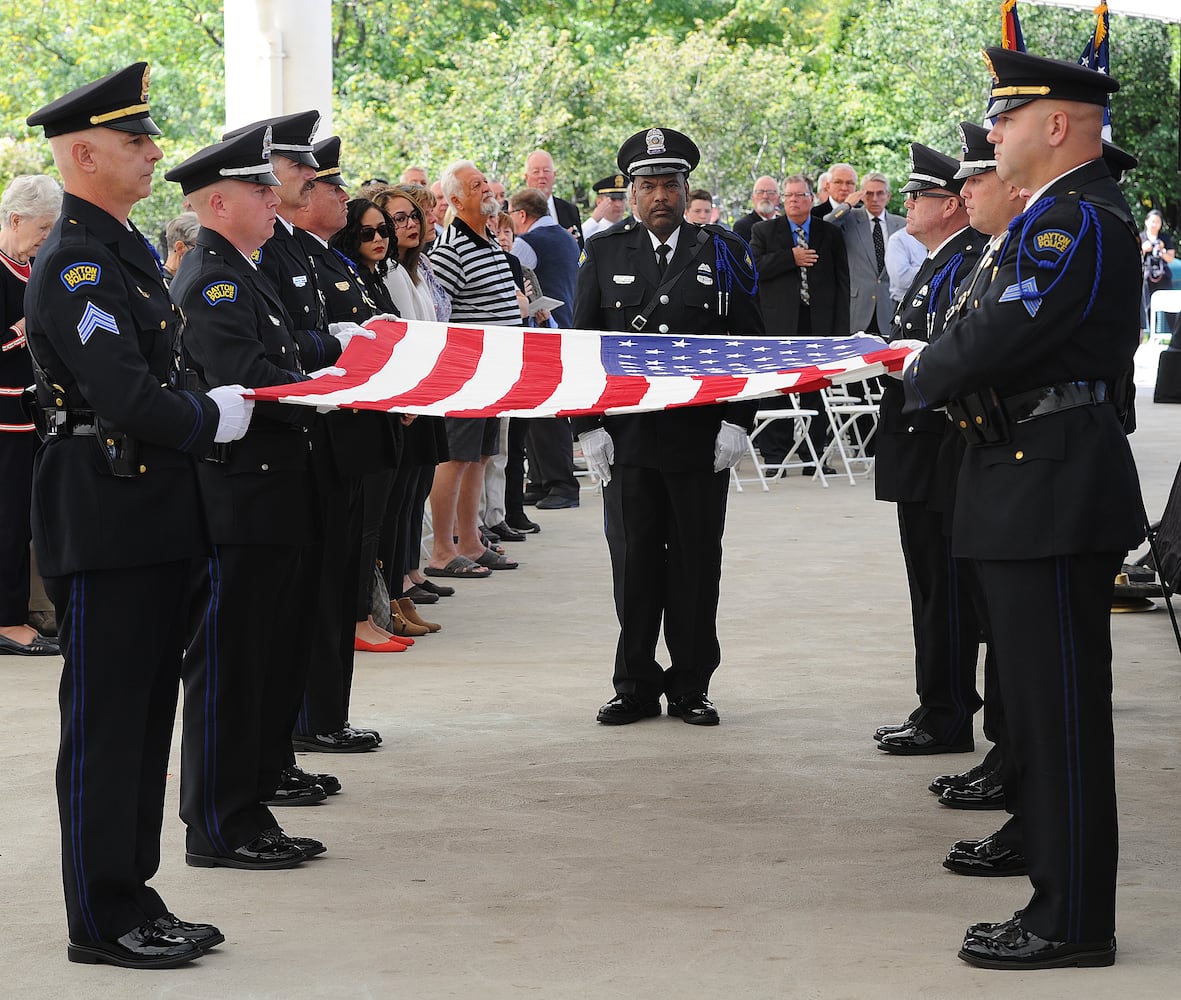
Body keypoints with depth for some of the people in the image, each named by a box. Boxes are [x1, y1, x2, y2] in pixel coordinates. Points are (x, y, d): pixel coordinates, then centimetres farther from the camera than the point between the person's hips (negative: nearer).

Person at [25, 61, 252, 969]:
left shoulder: (128, 249, 15)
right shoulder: (73, 265, -17)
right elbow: (128, 399, -24)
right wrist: (215, 418, -9)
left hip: (153, 516, 10)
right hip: (105, 523, -10)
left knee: (146, 715, 14)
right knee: (105, 720, -2)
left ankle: (133, 896, 23)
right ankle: (103, 920, 6)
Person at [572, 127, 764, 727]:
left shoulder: (722, 253, 5)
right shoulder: (603, 253, 7)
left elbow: (748, 341, 5)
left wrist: (737, 421, -4)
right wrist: (588, 426, -1)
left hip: (702, 437, 0)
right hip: (627, 436, 1)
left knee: (696, 562, 4)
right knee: (633, 562, 3)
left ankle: (691, 688, 13)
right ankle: (636, 687, 13)